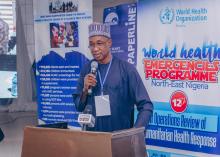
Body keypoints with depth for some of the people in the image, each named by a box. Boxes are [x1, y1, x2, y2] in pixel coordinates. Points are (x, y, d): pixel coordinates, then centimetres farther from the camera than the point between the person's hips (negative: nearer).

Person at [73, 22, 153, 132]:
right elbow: (79, 107, 7)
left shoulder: (127, 69, -8)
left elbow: (145, 105, -8)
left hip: (121, 135, -2)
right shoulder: (86, 70, 1)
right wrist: (85, 90, -10)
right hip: (93, 134, 2)